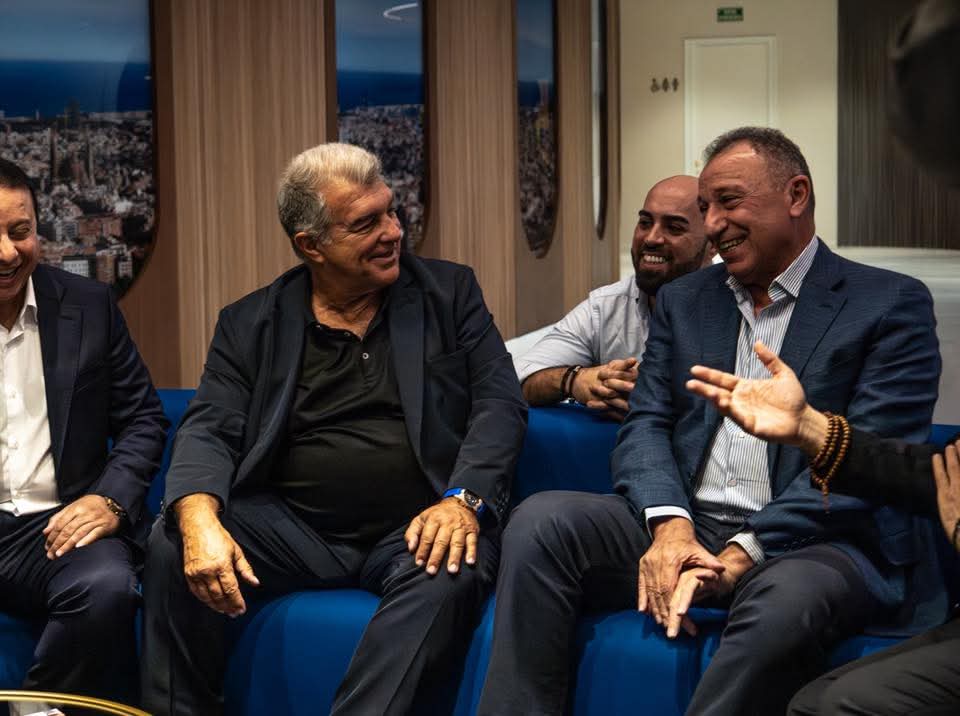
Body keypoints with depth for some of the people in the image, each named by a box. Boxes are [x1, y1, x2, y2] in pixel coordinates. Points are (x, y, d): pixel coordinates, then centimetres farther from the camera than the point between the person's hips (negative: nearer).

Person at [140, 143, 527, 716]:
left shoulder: (449, 293, 9)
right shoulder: (251, 324, 9)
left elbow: (500, 403, 1)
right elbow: (211, 429, 0)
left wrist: (463, 499, -18)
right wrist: (199, 518, -23)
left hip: (413, 529, -1)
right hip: (294, 529, 1)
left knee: (450, 574, -34)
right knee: (172, 546, -22)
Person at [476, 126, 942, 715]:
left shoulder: (891, 305, 1)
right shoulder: (684, 300, 18)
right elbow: (646, 425, 9)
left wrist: (745, 551, -19)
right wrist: (668, 524, -13)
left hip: (815, 540, -4)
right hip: (684, 527, 5)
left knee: (785, 599, -38)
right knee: (541, 522, -19)